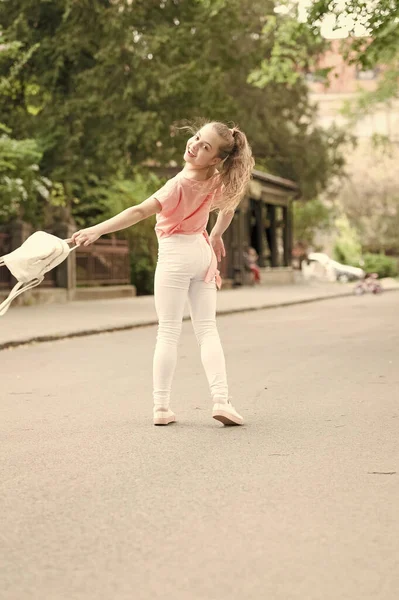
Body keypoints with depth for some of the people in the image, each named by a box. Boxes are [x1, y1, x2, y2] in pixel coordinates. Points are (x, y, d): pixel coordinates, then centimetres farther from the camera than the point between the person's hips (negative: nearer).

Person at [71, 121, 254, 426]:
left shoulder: (181, 184, -24)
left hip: (175, 254, -5)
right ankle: (221, 400, -4)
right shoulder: (217, 181, -4)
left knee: (168, 332, 1)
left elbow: (141, 211, -33)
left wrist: (98, 230, -38)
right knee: (207, 329, 7)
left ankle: (162, 407, 1)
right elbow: (229, 207, 17)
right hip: (202, 252, 5)